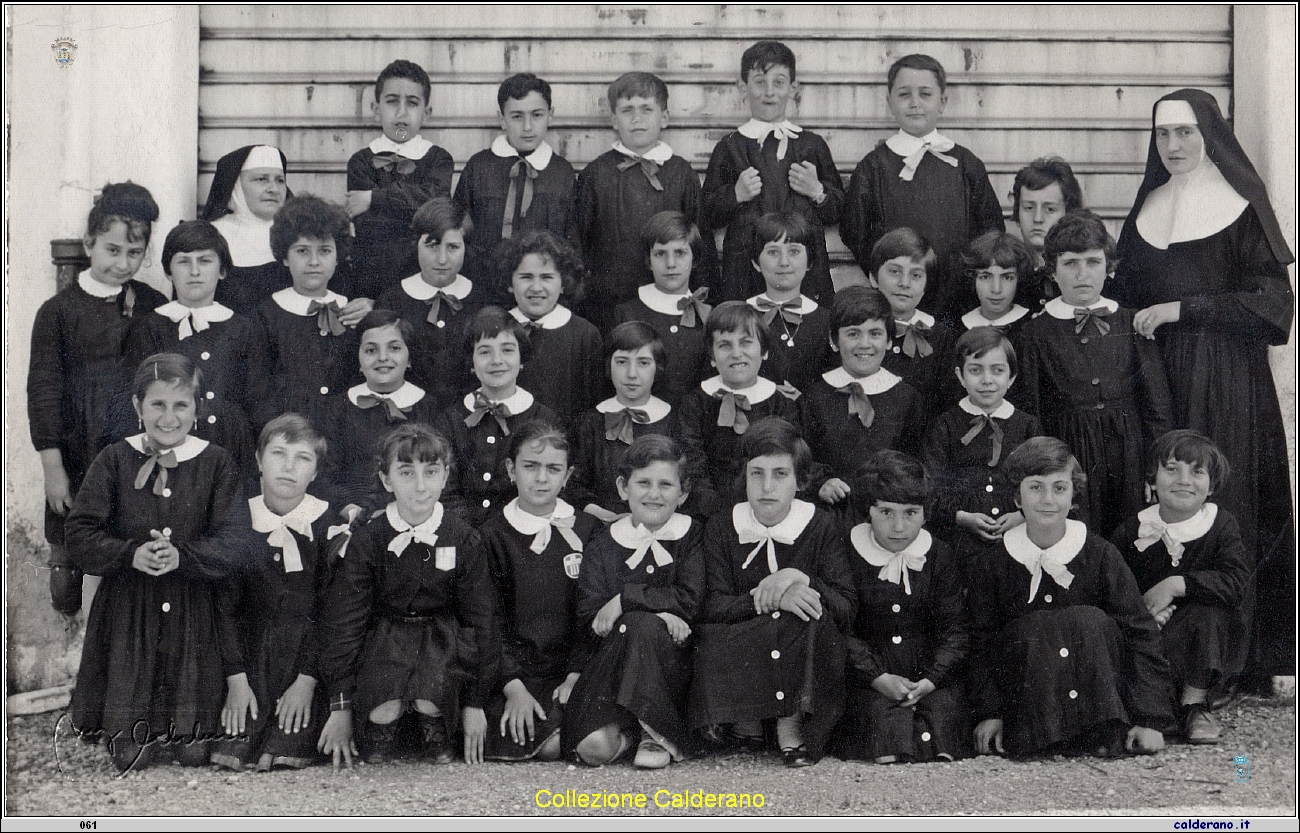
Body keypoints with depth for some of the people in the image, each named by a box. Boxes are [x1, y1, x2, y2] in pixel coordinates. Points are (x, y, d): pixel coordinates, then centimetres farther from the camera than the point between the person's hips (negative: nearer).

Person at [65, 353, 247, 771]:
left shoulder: (217, 463, 0)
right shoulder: (115, 461, 1)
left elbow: (233, 543, -7)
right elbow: (80, 534, -3)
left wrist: (182, 556, -23)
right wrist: (130, 554, -21)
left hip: (194, 612, 0)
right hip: (126, 609, 0)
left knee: (196, 753, -1)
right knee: (129, 756, -2)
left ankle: (185, 734, 33)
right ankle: (137, 737, 32)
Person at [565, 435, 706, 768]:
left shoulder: (694, 537, 5)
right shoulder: (603, 546, 7)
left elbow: (690, 601, -9)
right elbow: (590, 614, -4)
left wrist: (624, 599, -11)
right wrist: (659, 614, -17)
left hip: (672, 662, 0)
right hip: (614, 659, 0)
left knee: (640, 626, -35)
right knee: (595, 747, -28)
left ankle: (658, 734, -20)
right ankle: (623, 726, 8)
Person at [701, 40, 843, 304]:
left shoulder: (812, 146, 11)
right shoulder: (729, 148, 8)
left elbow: (840, 213, 12)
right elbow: (706, 218, 7)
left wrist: (817, 192, -5)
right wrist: (736, 194, -9)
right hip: (744, 271, -1)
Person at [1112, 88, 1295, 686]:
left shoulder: (1241, 204, -2)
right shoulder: (1149, 205, 14)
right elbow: (1128, 292, 23)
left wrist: (1181, 309, -13)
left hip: (1226, 384, -4)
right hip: (1157, 376, 5)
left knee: (1221, 501, -6)